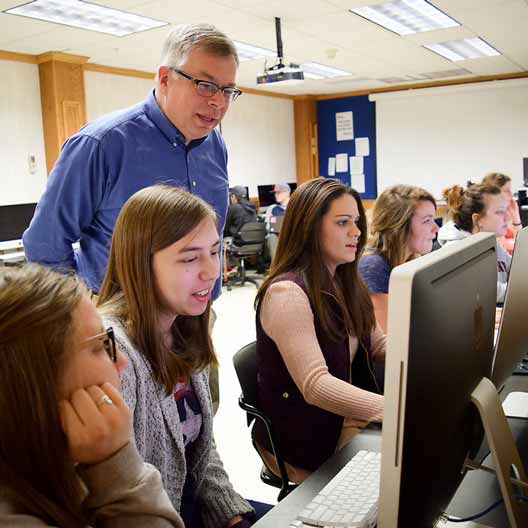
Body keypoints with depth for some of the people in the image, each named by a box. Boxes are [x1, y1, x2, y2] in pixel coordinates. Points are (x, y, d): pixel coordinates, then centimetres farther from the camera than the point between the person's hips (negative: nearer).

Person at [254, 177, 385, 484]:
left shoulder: (344, 283, 6)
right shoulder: (286, 292, -22)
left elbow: (378, 345, 12)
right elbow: (315, 386, -29)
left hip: (348, 416, 8)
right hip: (305, 439, -7)